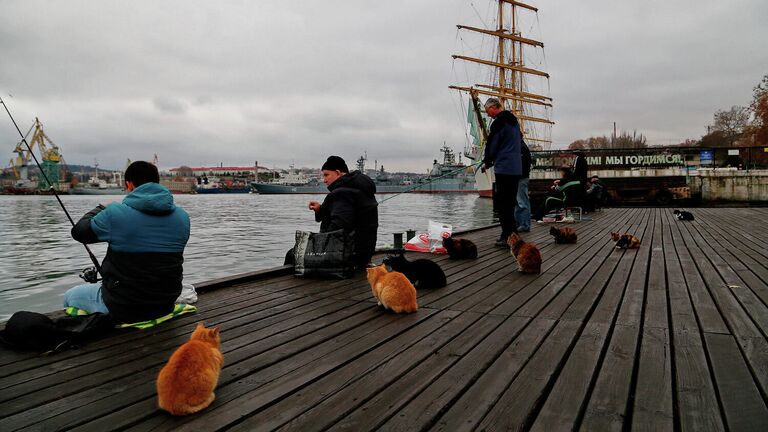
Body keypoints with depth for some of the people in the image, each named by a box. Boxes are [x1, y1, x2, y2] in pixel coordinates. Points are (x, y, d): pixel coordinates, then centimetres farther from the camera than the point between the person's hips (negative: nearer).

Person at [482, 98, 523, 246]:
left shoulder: (498, 122, -11)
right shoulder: (514, 120, 18)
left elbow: (492, 145, -8)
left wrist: (487, 163, 9)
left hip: (504, 168, -9)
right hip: (517, 168, 9)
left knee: (502, 203, -5)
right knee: (510, 202, 13)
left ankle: (508, 237, -4)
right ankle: (512, 233, 18)